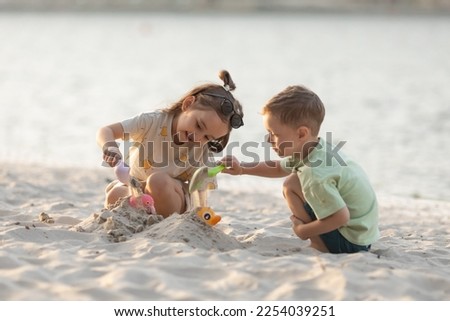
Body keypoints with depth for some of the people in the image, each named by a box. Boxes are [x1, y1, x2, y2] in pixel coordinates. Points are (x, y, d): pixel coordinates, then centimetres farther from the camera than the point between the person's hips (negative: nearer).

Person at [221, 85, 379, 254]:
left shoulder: (315, 174, -27)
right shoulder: (321, 149, 2)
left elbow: (341, 217, -30)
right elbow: (278, 167, 21)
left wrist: (303, 230, -15)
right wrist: (241, 168, 11)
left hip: (350, 243, -10)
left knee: (291, 185, -10)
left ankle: (320, 245, -6)